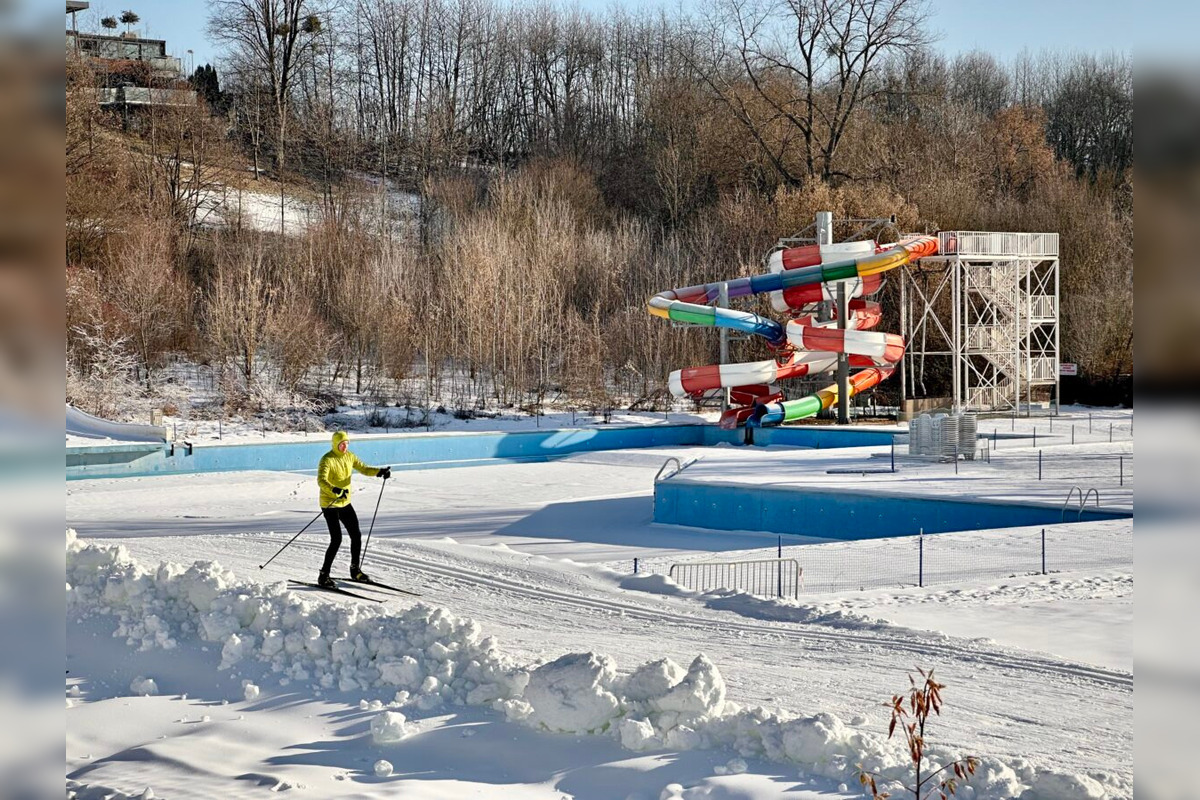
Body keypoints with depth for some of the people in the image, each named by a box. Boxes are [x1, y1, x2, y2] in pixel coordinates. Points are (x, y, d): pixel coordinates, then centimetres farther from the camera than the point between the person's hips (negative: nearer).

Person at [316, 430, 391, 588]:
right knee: (336, 539, -13)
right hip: (330, 504, -8)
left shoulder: (349, 456, 5)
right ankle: (324, 576, -3)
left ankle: (355, 570, 25)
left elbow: (364, 469, 10)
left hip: (345, 503, 8)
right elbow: (321, 481, -32)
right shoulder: (327, 460, -19)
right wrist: (335, 490, -50)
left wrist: (380, 471, -10)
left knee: (356, 535, 8)